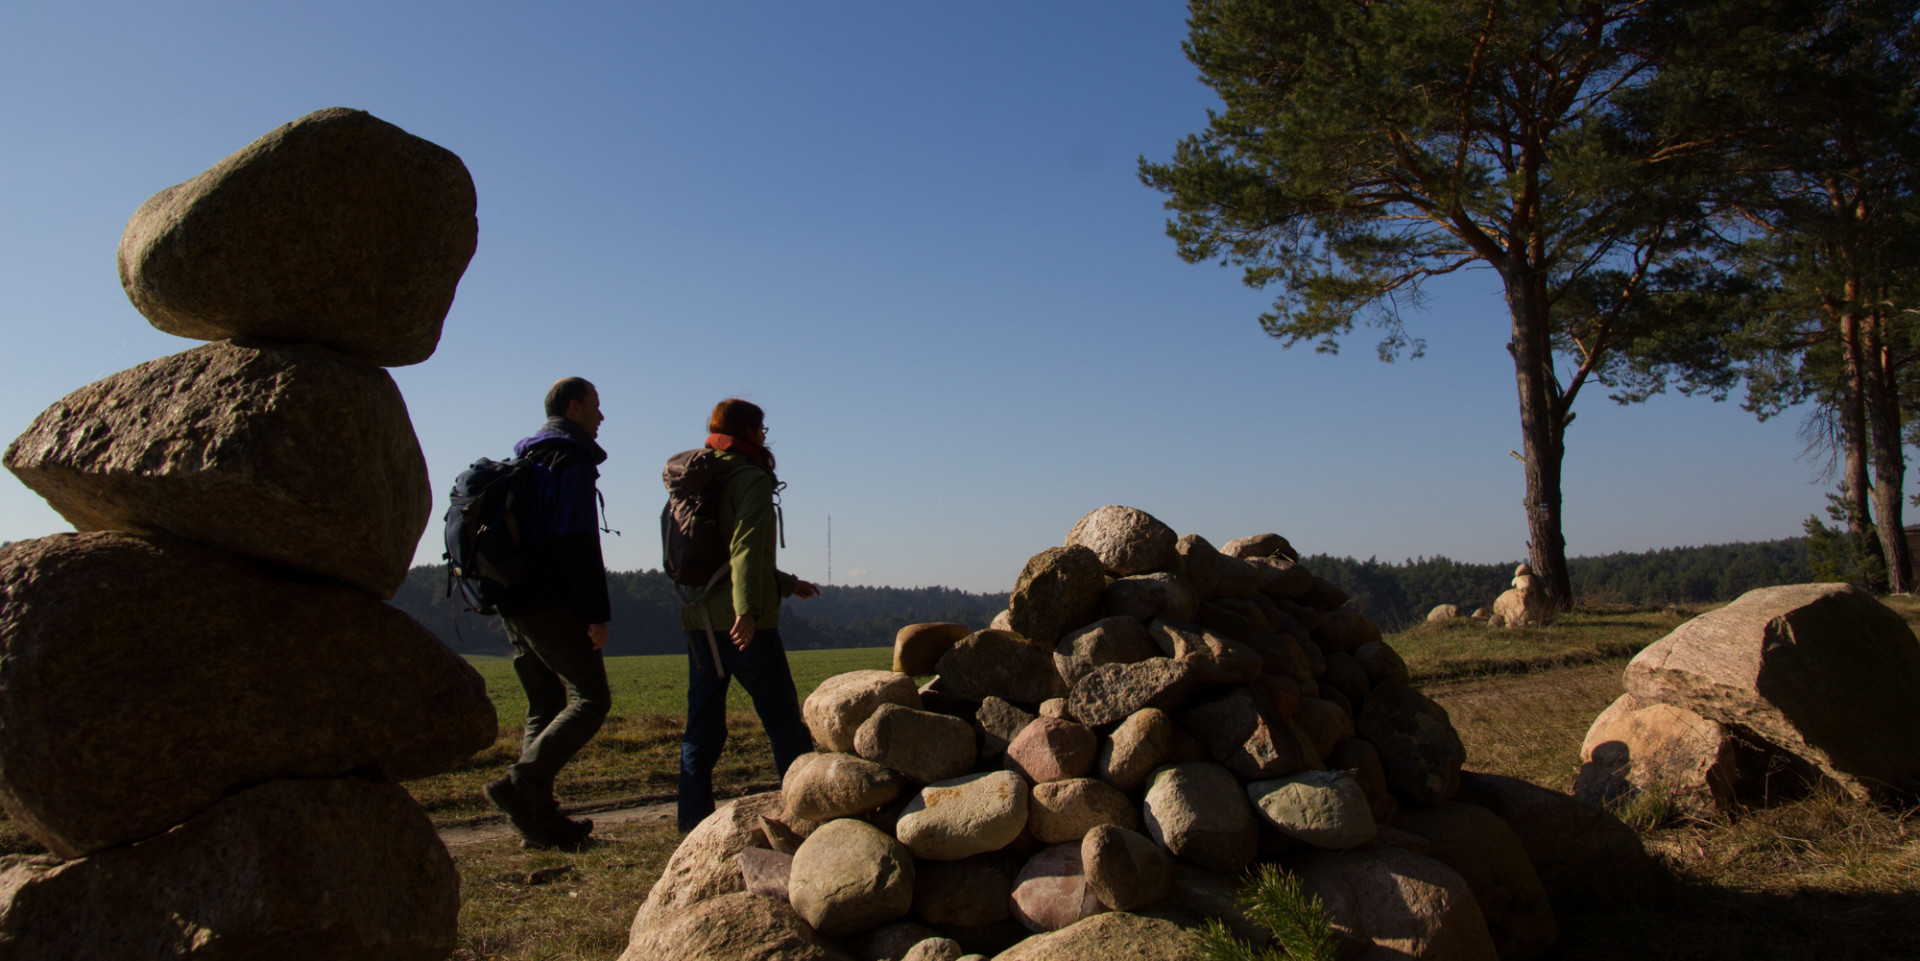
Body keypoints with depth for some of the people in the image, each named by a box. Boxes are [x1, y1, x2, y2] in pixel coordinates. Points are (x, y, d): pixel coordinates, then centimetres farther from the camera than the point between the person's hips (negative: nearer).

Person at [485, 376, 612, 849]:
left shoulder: (522, 461, 21)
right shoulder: (572, 461, -8)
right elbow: (578, 544, -17)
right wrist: (597, 613, -18)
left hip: (514, 605, 9)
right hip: (554, 605, -9)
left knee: (544, 707, 11)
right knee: (590, 699, -7)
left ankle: (538, 818, 9)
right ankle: (522, 784, -19)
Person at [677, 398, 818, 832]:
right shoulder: (750, 479, -6)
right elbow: (746, 546, -21)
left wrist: (786, 583, 34)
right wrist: (748, 609, -31)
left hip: (697, 620, 8)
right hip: (742, 624, -7)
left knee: (702, 726, 8)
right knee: (784, 720, 2)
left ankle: (694, 821, 7)